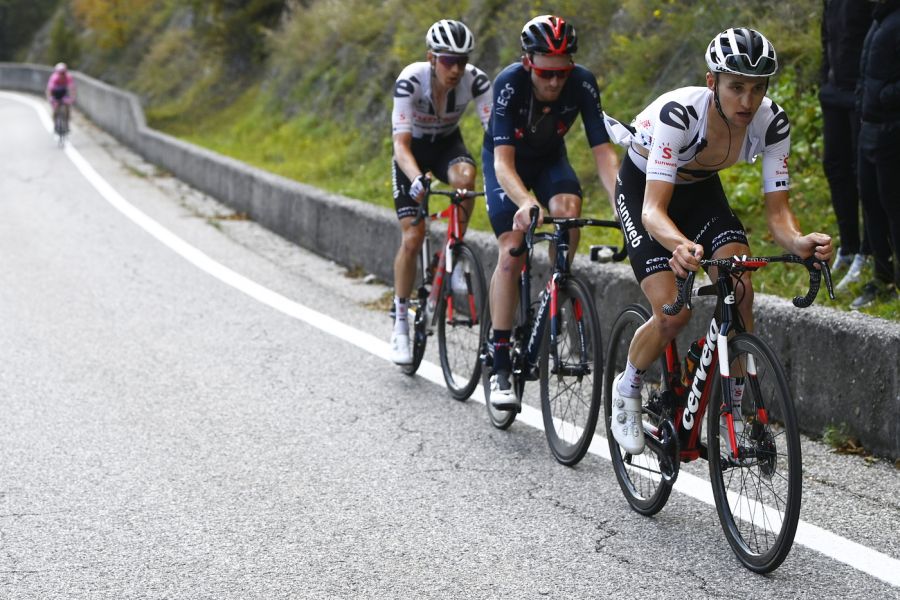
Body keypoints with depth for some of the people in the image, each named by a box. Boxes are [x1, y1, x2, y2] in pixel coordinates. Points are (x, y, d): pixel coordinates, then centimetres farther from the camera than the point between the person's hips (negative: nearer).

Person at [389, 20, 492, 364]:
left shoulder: (475, 80, -26)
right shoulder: (411, 80, -32)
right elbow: (401, 143, -37)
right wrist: (418, 179, -56)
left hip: (447, 144, 2)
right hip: (413, 150, -2)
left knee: (465, 175, -35)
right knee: (412, 237, -12)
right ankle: (400, 323, 5)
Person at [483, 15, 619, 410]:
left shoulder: (582, 84, -28)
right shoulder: (509, 84, -34)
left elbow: (603, 151, -30)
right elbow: (503, 161, -40)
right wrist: (525, 202, -60)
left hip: (549, 158, 2)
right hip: (506, 160, -2)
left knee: (567, 208, -31)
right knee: (511, 253, -17)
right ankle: (500, 367, -11)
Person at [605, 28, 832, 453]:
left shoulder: (771, 123, -26)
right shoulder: (679, 113, -38)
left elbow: (777, 211, -24)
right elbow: (653, 210, -44)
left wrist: (800, 242, -47)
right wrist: (681, 247, -66)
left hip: (700, 188, 4)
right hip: (642, 189, -4)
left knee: (740, 292, -20)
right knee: (674, 313, -20)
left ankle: (735, 407, -4)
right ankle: (627, 389, 10)